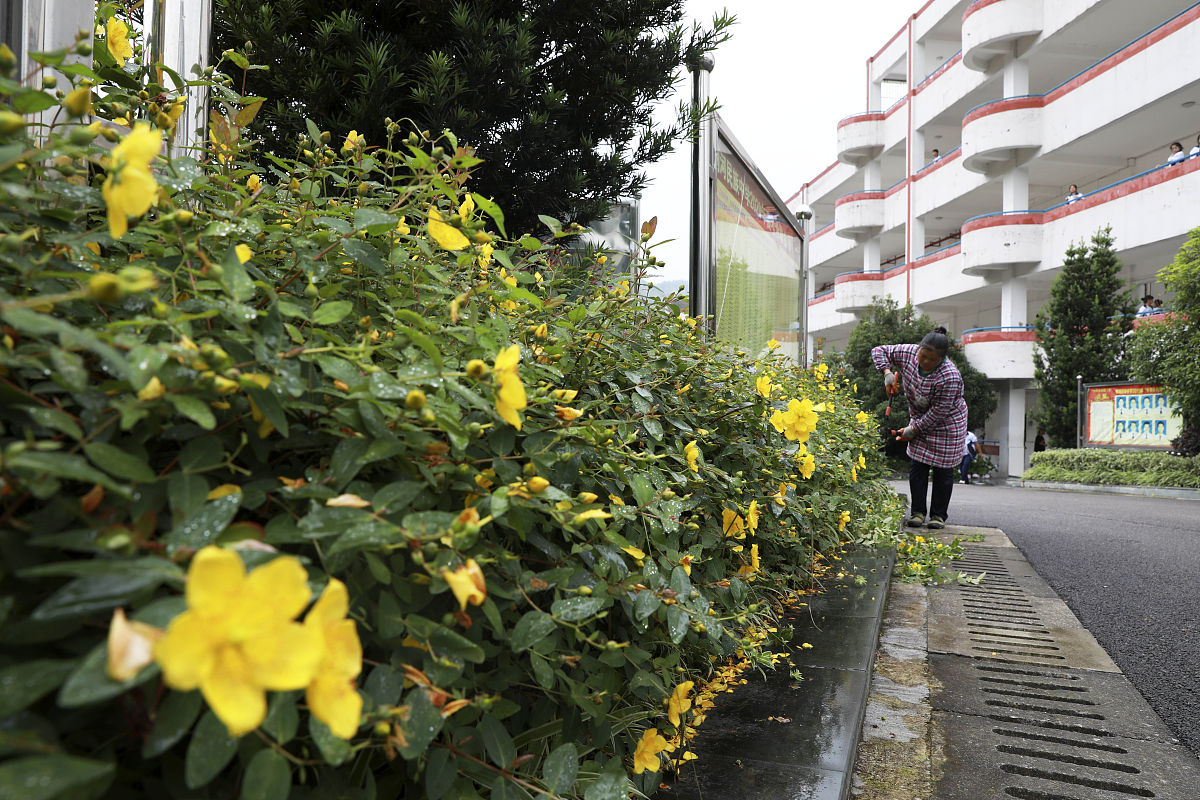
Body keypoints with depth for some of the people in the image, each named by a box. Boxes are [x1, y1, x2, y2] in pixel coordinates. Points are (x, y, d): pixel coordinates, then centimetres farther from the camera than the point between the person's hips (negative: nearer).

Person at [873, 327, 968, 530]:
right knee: (917, 467, 2)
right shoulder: (908, 353, -16)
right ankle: (917, 512, 9)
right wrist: (887, 372, -18)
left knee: (942, 469, 0)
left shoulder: (950, 376, -32)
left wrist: (913, 429, -20)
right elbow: (879, 351, -2)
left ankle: (938, 515, 12)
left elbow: (938, 412, -26)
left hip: (947, 424, -5)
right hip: (919, 419, 5)